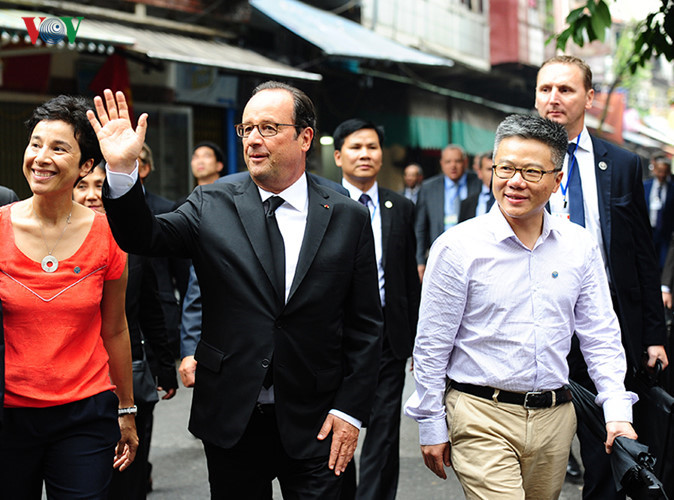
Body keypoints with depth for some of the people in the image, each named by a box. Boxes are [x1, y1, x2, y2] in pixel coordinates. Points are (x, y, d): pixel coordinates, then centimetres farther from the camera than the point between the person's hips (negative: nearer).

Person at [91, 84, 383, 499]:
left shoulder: (349, 218, -1)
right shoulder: (212, 205, 2)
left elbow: (366, 326, 0)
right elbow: (144, 238, -10)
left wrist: (350, 411, -5)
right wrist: (122, 170, -25)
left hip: (314, 425, -1)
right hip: (231, 420, 1)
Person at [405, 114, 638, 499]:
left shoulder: (581, 246, 3)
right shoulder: (457, 247, -8)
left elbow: (601, 336, 8)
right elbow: (431, 346, -4)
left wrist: (618, 411, -2)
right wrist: (431, 427, -2)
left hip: (555, 417, 4)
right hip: (481, 416, -4)